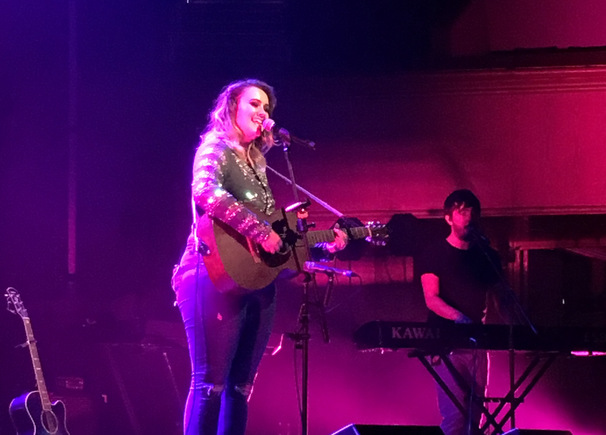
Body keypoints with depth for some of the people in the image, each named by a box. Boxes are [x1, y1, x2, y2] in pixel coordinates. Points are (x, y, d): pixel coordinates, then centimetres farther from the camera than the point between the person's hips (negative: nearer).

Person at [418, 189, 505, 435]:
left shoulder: (488, 256, 13)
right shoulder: (435, 255, -1)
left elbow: (498, 299, 13)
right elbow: (431, 299, -12)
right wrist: (458, 316, -32)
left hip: (478, 343, 5)